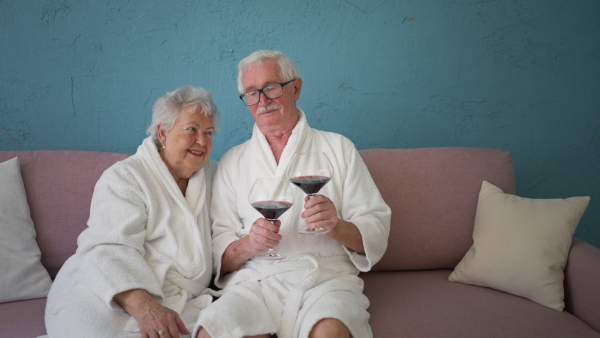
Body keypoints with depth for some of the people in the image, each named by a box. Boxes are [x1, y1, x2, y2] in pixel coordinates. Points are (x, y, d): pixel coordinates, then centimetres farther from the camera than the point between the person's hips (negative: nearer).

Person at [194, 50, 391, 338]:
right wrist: (248, 245, -13)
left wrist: (336, 226, -14)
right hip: (255, 279, 2)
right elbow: (218, 252, 9)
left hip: (326, 276, -1)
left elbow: (377, 233, 6)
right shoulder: (232, 162, 15)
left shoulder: (337, 148, 12)